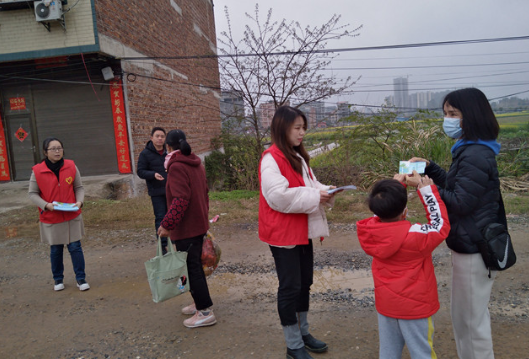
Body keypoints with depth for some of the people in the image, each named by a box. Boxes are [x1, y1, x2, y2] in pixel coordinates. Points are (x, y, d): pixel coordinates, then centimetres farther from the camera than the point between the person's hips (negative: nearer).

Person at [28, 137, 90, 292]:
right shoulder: (38, 171, -9)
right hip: (51, 219, 0)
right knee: (56, 250, 12)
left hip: (72, 216, 1)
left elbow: (79, 187, 4)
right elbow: (32, 193, -2)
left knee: (75, 247, 3)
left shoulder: (71, 166, -5)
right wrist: (46, 205, -18)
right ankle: (58, 279, 31)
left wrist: (79, 201, -15)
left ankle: (81, 278, 15)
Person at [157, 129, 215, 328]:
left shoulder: (176, 167, -17)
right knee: (196, 266, 19)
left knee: (191, 269, -1)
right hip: (199, 224, 9)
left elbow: (180, 200, -26)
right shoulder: (196, 164, 10)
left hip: (185, 229, -9)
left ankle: (205, 312, 6)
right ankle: (200, 303, 32)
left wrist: (167, 224, -23)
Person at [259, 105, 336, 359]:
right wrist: (315, 197, -21)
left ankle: (303, 332, 34)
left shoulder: (297, 156, 13)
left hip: (302, 231, 9)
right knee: (290, 287, 1)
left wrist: (324, 191, -2)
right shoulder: (271, 158, -16)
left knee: (305, 283, 17)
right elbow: (279, 196, -25)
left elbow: (307, 184, 18)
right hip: (284, 234, -9)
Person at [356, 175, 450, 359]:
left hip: (386, 304, 5)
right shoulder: (415, 236, -28)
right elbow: (440, 226, -9)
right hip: (415, 306, -5)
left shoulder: (370, 229, -14)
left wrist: (396, 185, 7)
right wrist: (428, 191, -8)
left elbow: (384, 212, 8)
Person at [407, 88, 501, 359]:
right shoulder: (471, 150, 11)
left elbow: (460, 203, -23)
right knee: (461, 312, 22)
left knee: (473, 318, 6)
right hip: (466, 244, 10)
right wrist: (429, 167, 5)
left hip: (474, 248, -10)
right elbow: (455, 186, 15)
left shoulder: (475, 155, -22)